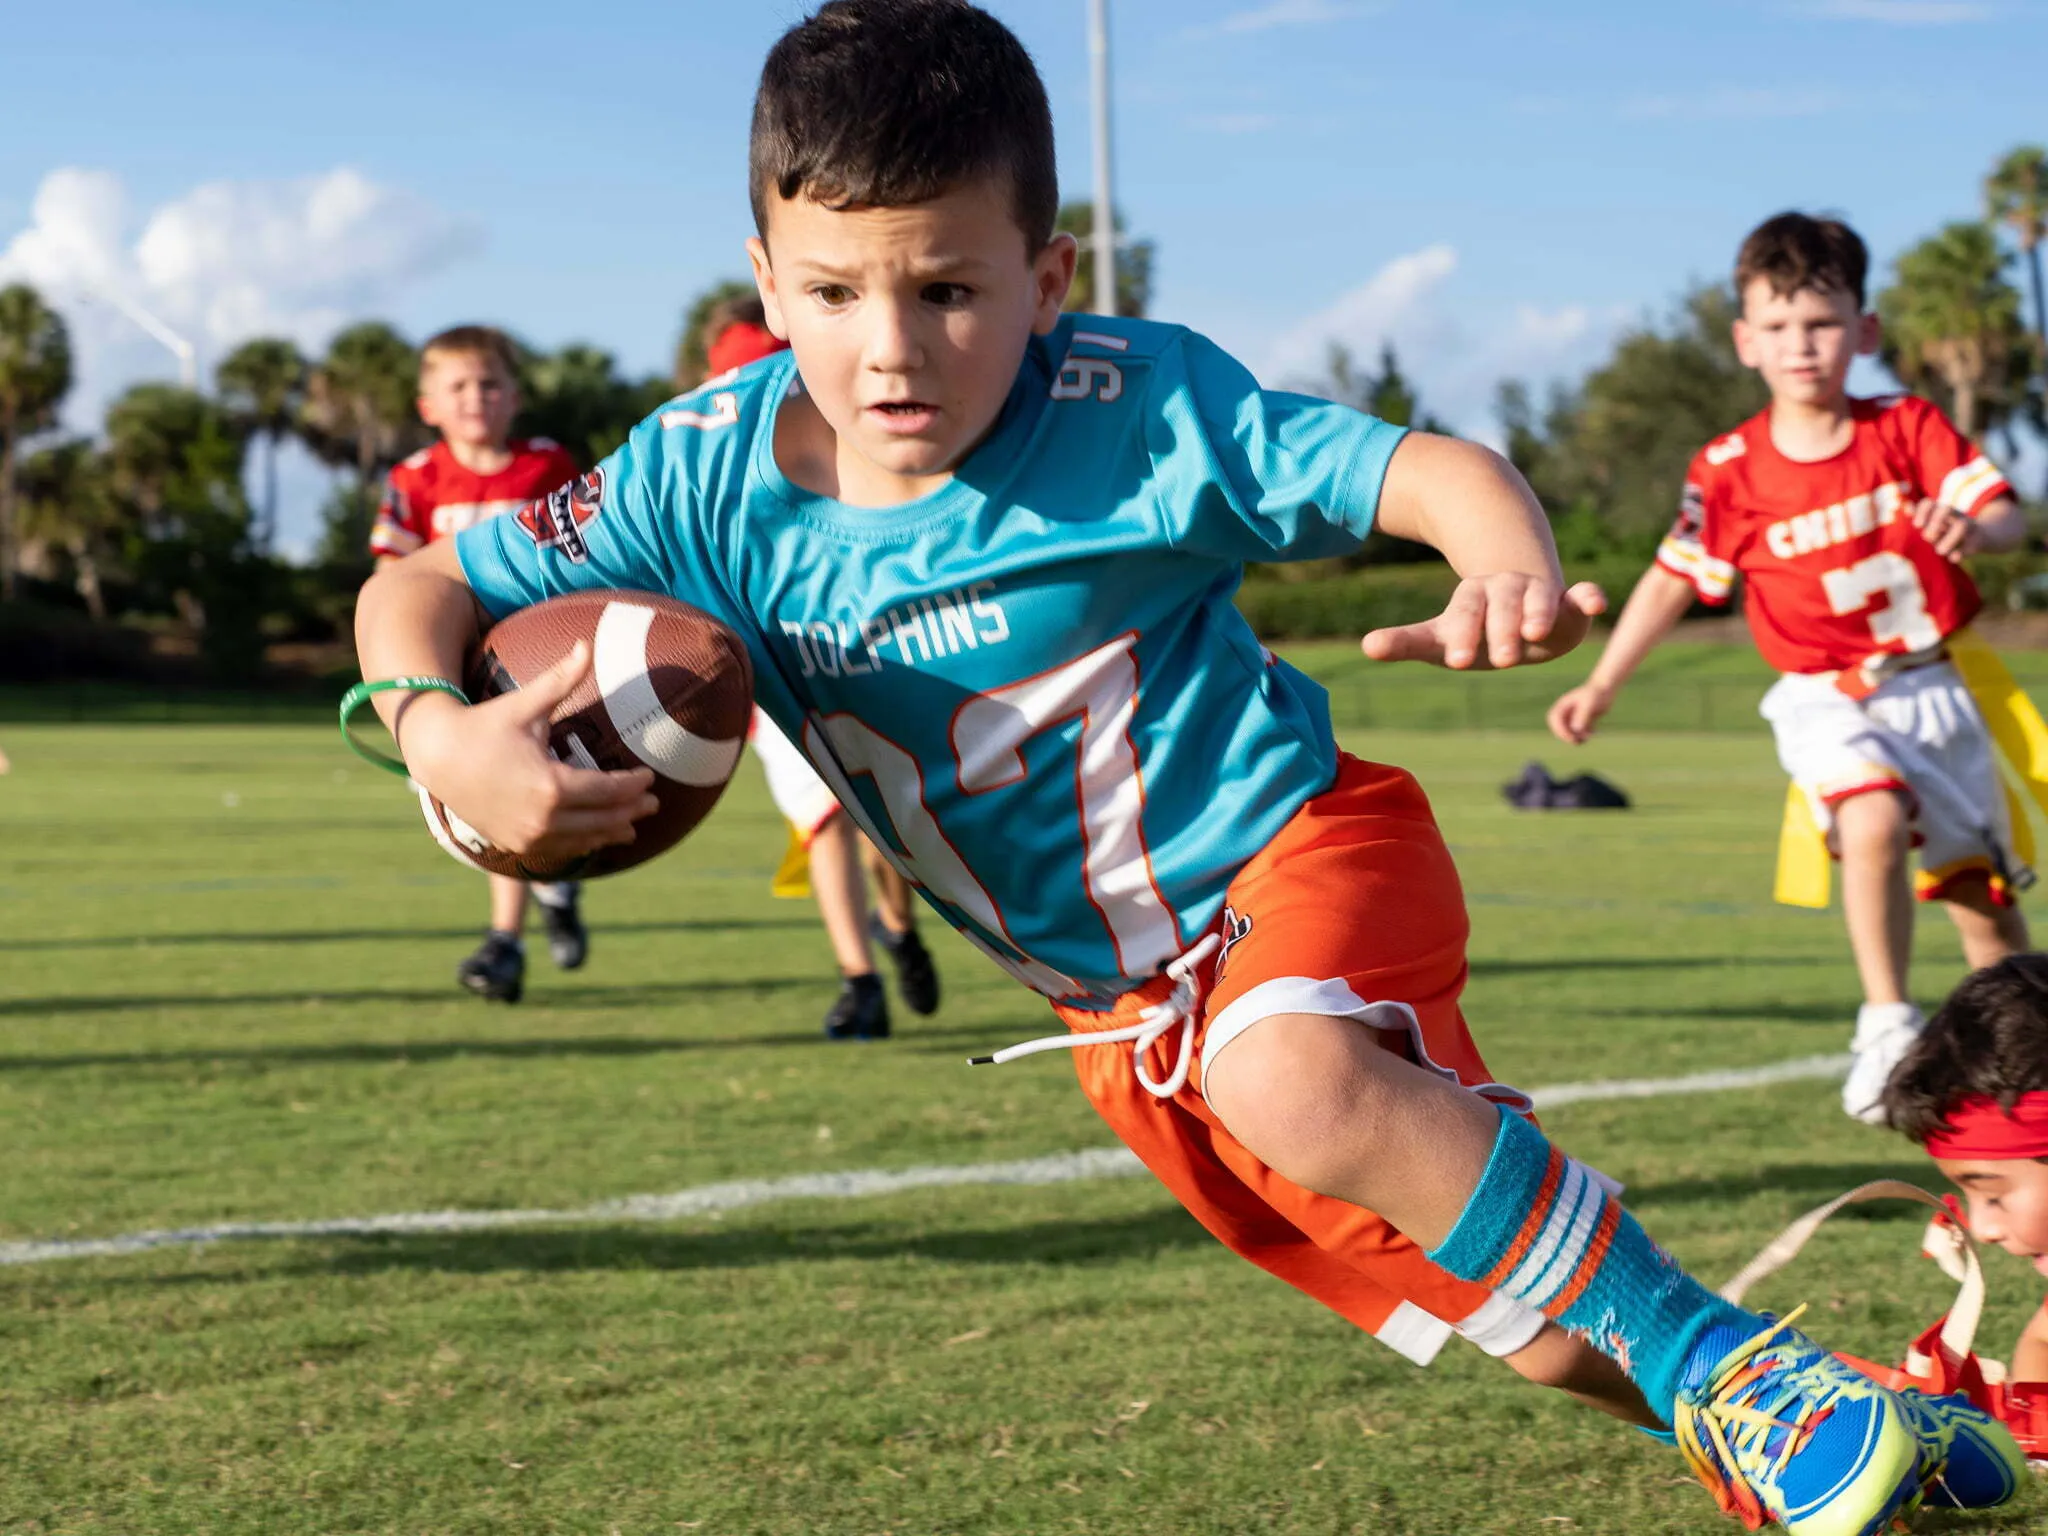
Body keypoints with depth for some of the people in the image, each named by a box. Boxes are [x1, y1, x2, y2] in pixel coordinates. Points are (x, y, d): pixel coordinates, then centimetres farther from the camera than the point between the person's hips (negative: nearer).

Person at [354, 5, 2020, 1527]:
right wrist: (443, 735, -26)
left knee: (1289, 1079, -40)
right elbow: (419, 590, -4)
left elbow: (1422, 466, -23)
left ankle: (1722, 1364, -27)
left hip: (1286, 847, -4)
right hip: (1123, 1013, 4)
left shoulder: (1139, 411, -21)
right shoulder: (708, 480, -11)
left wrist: (1513, 570, -46)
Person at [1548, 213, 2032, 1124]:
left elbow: (2008, 516, -9)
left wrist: (1974, 528, -33)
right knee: (1872, 820, -33)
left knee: (1983, 890, 8)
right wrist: (1600, 686, -3)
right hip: (1827, 699, -2)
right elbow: (1674, 579, 1)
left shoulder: (1908, 429, -5)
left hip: (1933, 686, 2)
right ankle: (1886, 1025, -25)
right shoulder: (1731, 472, -6)